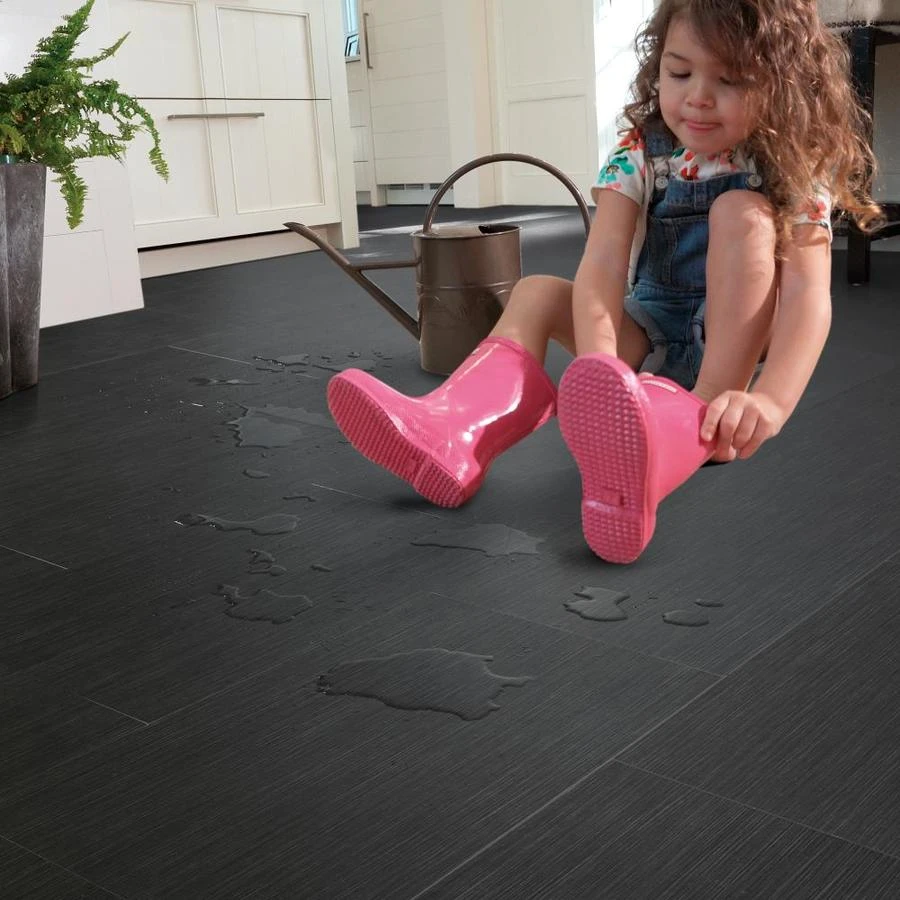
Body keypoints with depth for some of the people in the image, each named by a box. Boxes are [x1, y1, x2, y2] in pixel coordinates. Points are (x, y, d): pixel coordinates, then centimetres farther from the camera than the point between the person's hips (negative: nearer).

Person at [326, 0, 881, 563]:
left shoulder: (793, 171, -16)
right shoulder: (640, 155, -10)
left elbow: (809, 294, -30)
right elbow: (603, 265, -24)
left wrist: (770, 400, -50)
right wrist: (599, 367, -44)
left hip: (742, 344, -3)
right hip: (652, 338, 3)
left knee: (743, 212, -26)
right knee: (539, 291, -14)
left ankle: (698, 423, -41)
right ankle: (458, 429, -42)